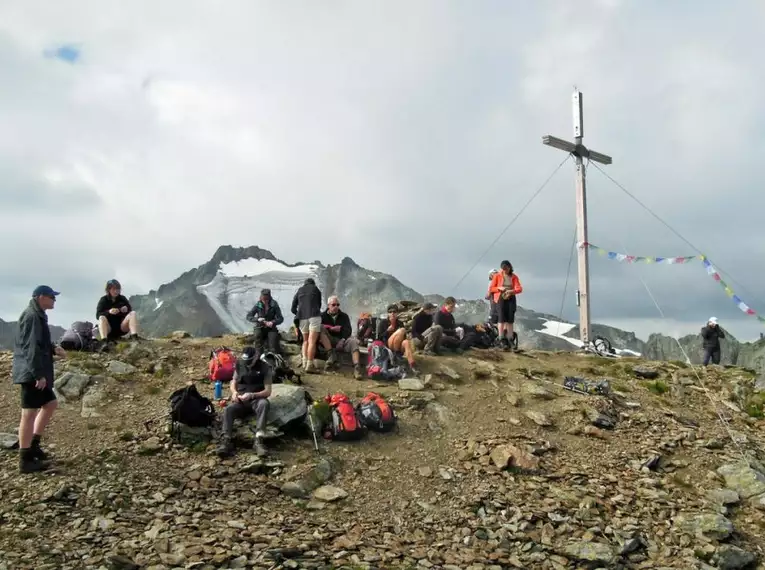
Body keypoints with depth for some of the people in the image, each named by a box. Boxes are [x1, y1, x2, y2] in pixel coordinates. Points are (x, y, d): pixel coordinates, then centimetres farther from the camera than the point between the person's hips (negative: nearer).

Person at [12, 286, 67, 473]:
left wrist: (53, 349, 8)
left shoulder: (38, 316, 17)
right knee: (29, 413, -6)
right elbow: (31, 348, -23)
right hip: (32, 373, -11)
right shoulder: (32, 316, -16)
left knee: (50, 403, 19)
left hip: (35, 372, 11)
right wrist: (38, 374, -25)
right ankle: (25, 460, -1)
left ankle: (33, 444, 24)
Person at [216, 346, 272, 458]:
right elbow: (233, 382, 15)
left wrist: (251, 395, -27)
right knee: (228, 409, -29)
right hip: (241, 399, 3)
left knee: (264, 404, -38)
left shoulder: (265, 368, -6)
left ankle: (259, 441, -46)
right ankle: (226, 441, -40)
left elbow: (267, 391, -11)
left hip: (257, 399, -3)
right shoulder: (240, 365, 7)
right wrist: (234, 392, -10)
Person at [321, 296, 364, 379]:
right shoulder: (323, 316, 10)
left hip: (342, 340, 1)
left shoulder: (344, 316, 13)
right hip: (329, 341, -1)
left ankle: (357, 368, -43)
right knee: (321, 329, -26)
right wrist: (331, 328, -15)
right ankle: (331, 354, -32)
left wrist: (342, 341, -20)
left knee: (353, 341, -31)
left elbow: (348, 331, -1)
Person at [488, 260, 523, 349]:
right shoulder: (497, 276, 1)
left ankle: (510, 340, 9)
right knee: (501, 319, -9)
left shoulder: (514, 277, 5)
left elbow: (519, 288, -4)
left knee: (510, 320, 3)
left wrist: (512, 291, -23)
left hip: (511, 299, 2)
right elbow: (490, 289, 2)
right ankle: (502, 340, -10)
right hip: (500, 299, -2)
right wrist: (499, 288, -15)